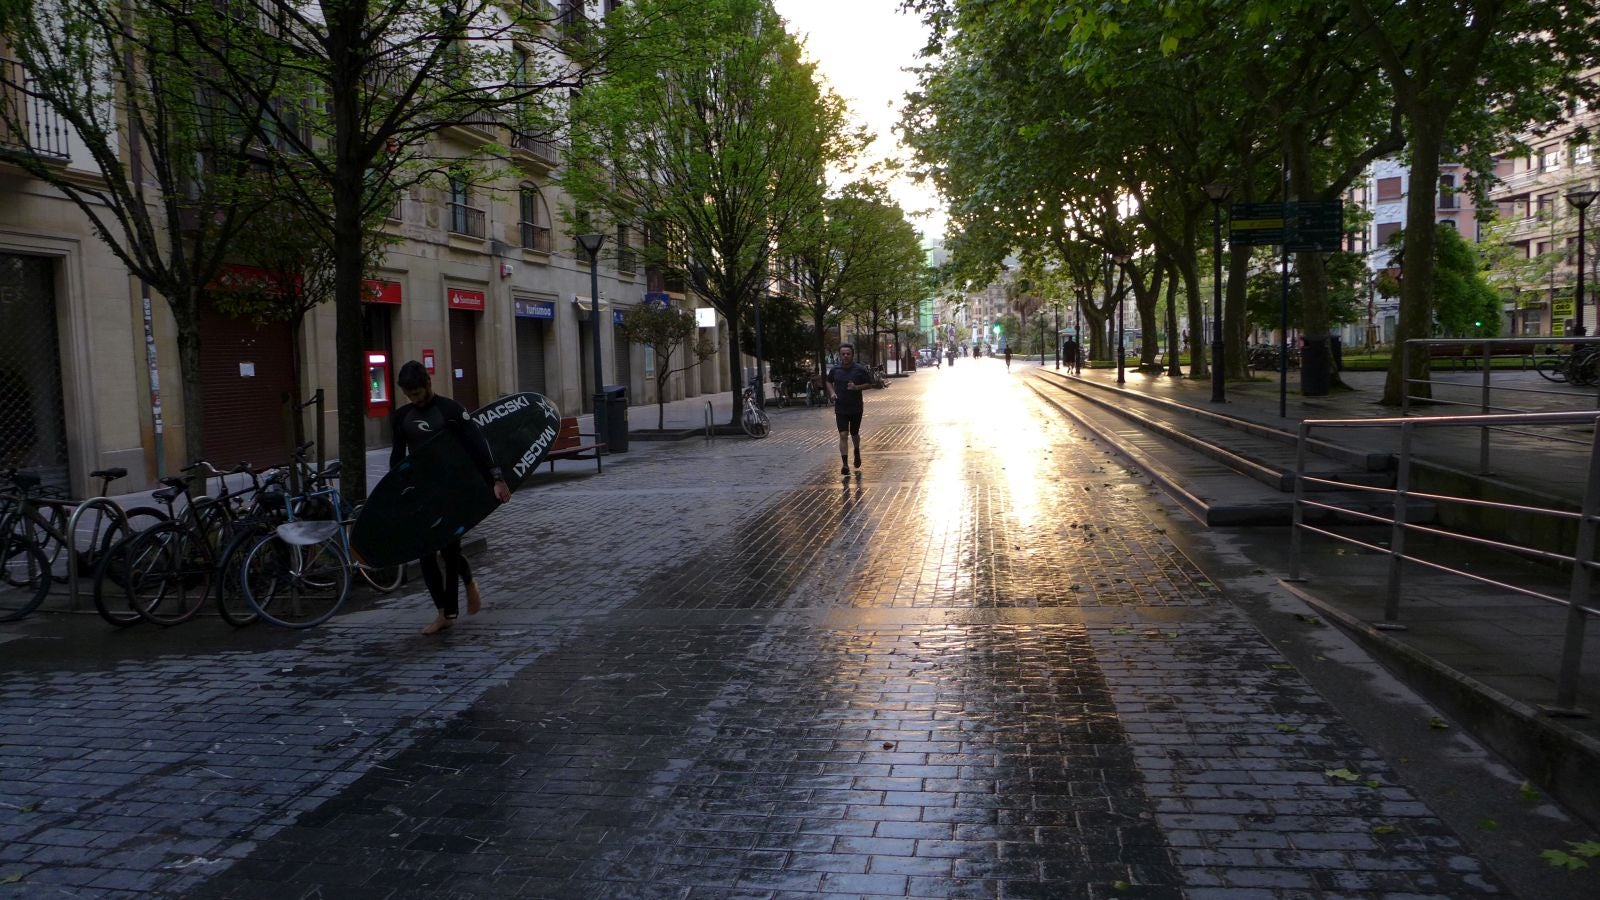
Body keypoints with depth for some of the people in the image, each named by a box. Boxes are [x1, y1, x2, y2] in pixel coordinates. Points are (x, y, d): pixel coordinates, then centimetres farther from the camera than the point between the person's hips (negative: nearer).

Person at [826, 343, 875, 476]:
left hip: (856, 408, 0)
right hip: (840, 409, 0)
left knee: (854, 434, 16)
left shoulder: (860, 370, -8)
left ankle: (857, 453, 46)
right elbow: (829, 382, 17)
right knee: (843, 435, -9)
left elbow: (869, 384, -1)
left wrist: (857, 387, -19)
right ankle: (845, 464, -9)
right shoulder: (835, 370, -1)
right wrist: (832, 393, -3)